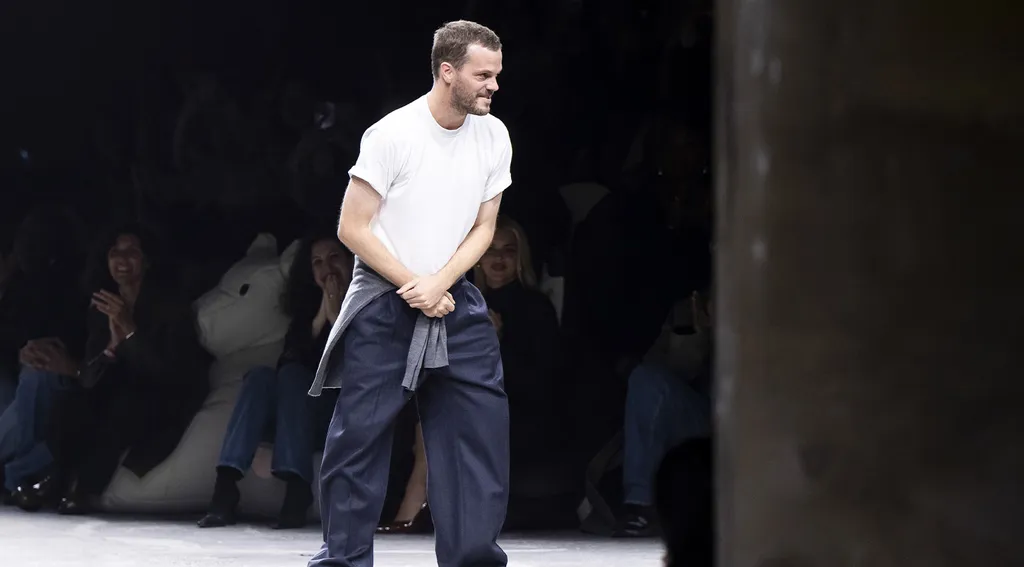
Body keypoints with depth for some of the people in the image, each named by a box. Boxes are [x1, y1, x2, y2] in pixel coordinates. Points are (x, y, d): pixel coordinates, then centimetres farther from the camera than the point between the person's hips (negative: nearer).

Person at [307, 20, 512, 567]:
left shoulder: (494, 137, 1)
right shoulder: (392, 135, -14)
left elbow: (482, 228, 6)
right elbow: (352, 228, -11)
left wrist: (437, 285, -9)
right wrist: (412, 287, -13)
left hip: (453, 303, 5)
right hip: (383, 305, -4)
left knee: (483, 425, -1)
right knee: (359, 435, -4)